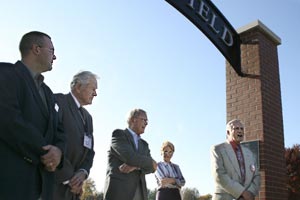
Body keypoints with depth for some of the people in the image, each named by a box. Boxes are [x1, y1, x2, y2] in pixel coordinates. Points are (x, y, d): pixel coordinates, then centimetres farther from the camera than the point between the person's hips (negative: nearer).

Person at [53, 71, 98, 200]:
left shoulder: (87, 116, 19)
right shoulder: (57, 101, -6)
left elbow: (89, 150, 15)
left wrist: (83, 172, -5)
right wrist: (67, 177, -15)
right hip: (52, 181, -7)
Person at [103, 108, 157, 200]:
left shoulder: (144, 145, 24)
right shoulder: (119, 134, 3)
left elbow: (151, 168, 9)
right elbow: (129, 157, -13)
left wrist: (135, 166, -12)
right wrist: (151, 162, 3)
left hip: (139, 192, 6)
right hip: (118, 190, -6)